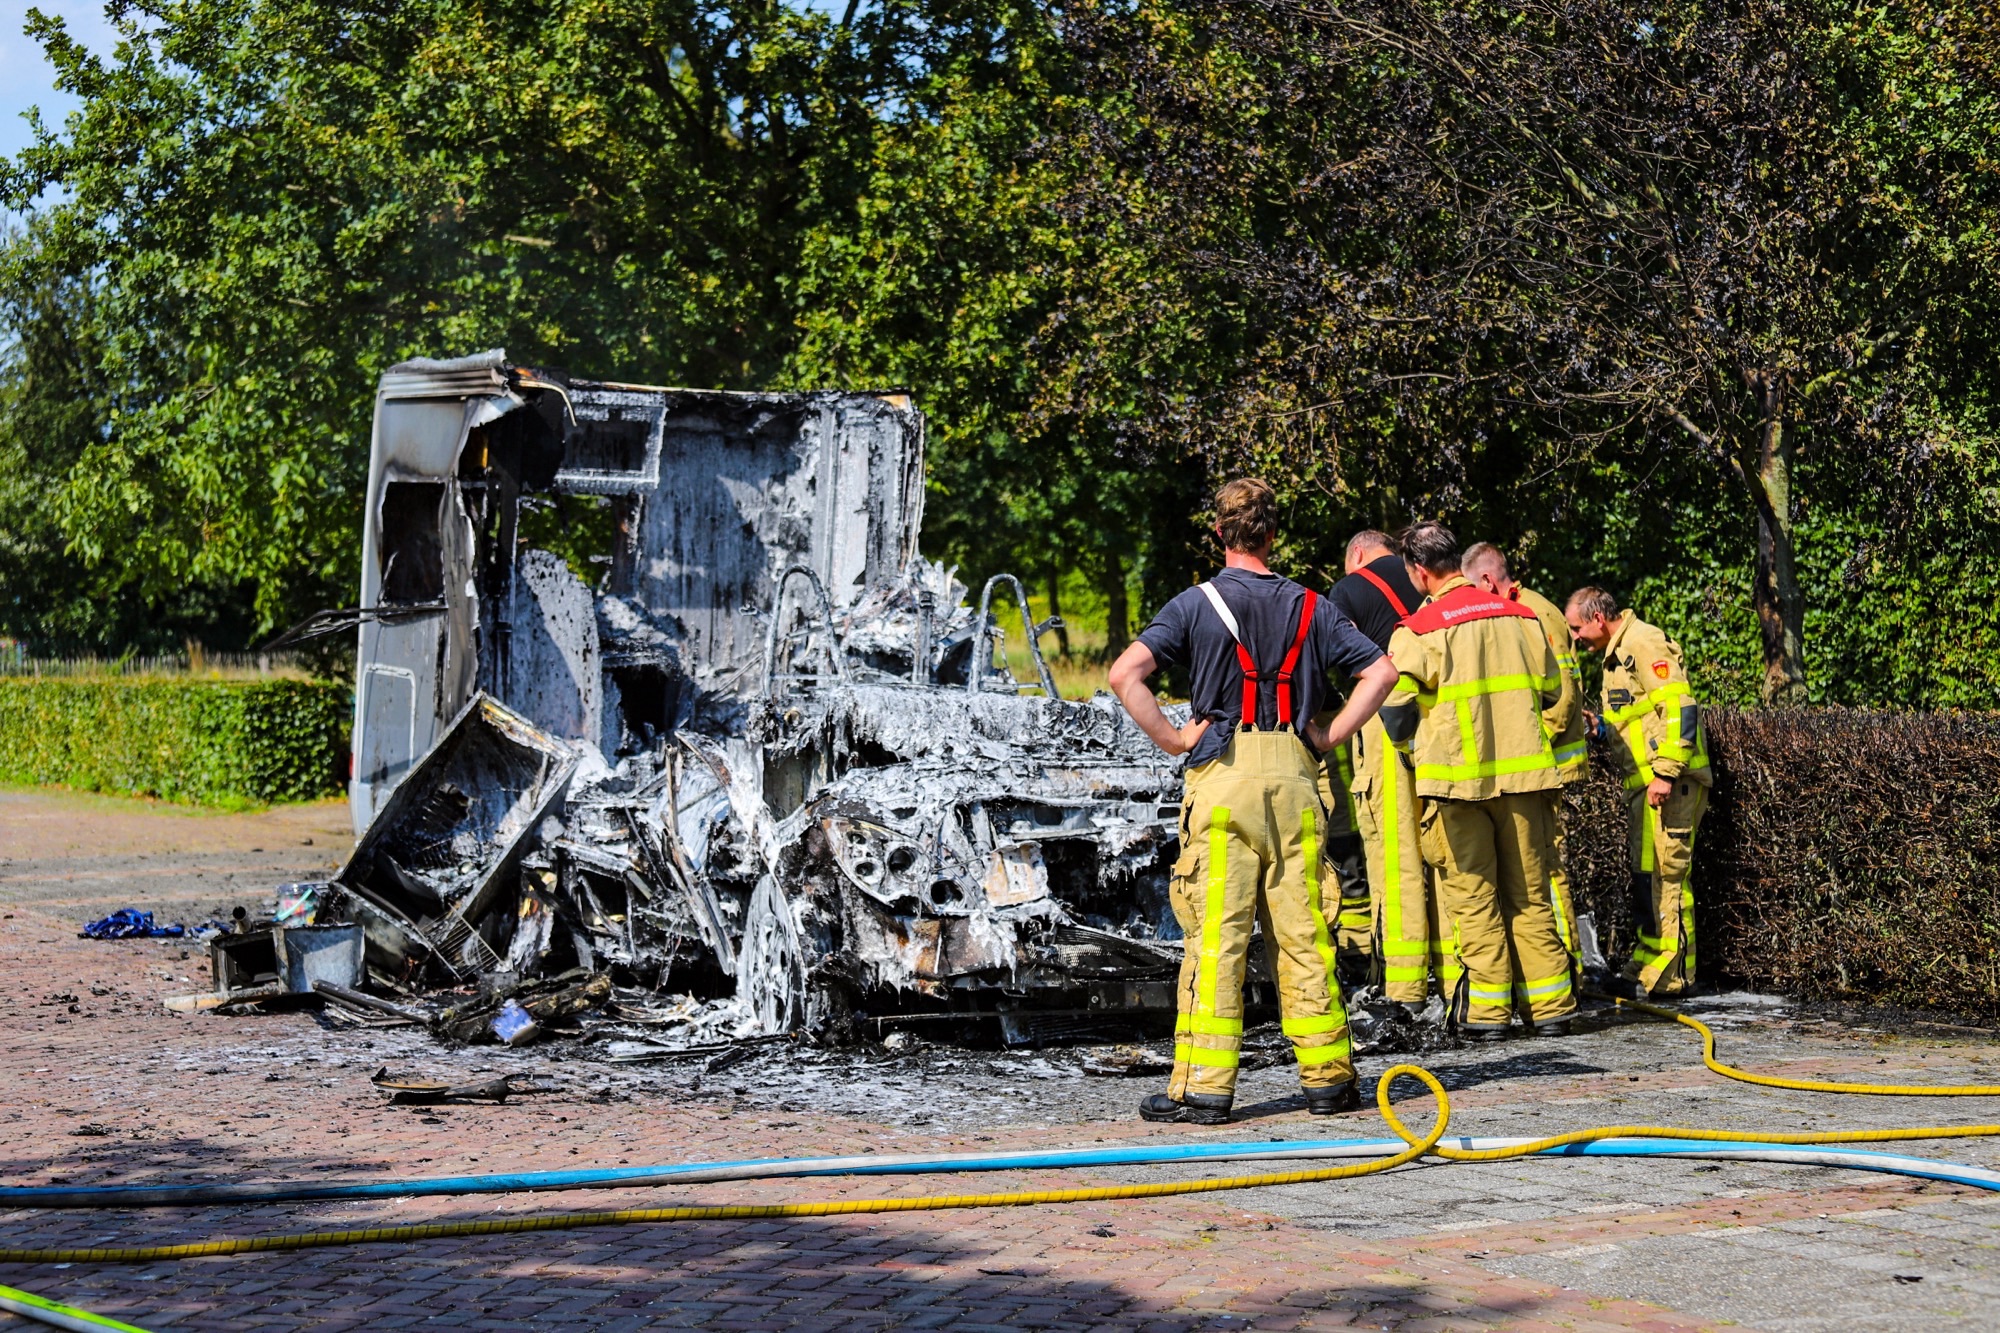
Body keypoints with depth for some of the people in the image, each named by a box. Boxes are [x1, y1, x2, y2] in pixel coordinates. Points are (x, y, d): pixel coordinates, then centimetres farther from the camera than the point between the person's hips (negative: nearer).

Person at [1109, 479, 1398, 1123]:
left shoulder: (1197, 604, -1)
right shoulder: (1310, 607, 9)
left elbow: (1125, 673, -13)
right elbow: (1381, 671, 6)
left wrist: (1172, 738, -5)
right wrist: (1328, 736, 7)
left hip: (1221, 779, -3)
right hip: (1294, 779, 3)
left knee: (1215, 934, -3)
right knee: (1303, 934, 8)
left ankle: (1203, 1087, -3)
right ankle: (1327, 1077, 13)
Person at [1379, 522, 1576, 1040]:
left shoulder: (1418, 630, -9)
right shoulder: (1520, 616, 8)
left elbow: (1395, 709, -9)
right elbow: (1552, 692, 16)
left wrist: (1413, 753, 10)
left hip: (1457, 782, -4)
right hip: (1523, 774, 4)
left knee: (1473, 897, 4)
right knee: (1530, 894, 11)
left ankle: (1486, 1012, 3)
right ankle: (1549, 1007, 12)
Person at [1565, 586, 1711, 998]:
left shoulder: (1646, 644, -10)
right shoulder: (1617, 654, 22)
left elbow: (1679, 708, -19)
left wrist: (1666, 773, -23)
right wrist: (1599, 725, 11)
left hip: (1667, 783, -11)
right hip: (1642, 784, 11)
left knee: (1661, 873, -9)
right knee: (1646, 875, 12)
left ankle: (1666, 974, -6)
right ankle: (1645, 966, 16)